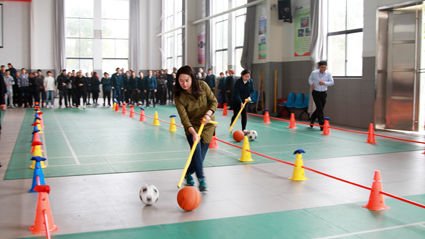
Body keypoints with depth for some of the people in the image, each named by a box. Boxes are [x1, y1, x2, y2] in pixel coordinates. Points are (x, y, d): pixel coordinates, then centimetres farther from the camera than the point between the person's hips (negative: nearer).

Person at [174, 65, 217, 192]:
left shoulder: (202, 86, -13)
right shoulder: (178, 96, -17)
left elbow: (214, 101, -4)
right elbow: (184, 117, -22)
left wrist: (208, 113, -23)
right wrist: (193, 133, -34)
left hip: (207, 124, 2)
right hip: (191, 126, -1)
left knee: (200, 156, 1)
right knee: (196, 151, -22)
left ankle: (188, 174, 27)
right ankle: (201, 180, -14)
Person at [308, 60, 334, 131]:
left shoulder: (328, 74, -6)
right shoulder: (314, 73, -8)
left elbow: (332, 82, -3)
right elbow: (310, 79, 11)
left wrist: (324, 83, -20)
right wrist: (312, 84, -8)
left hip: (323, 93, 3)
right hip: (316, 92, -3)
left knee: (320, 109, 11)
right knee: (319, 108, -10)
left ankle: (312, 120, 36)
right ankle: (322, 125, -7)